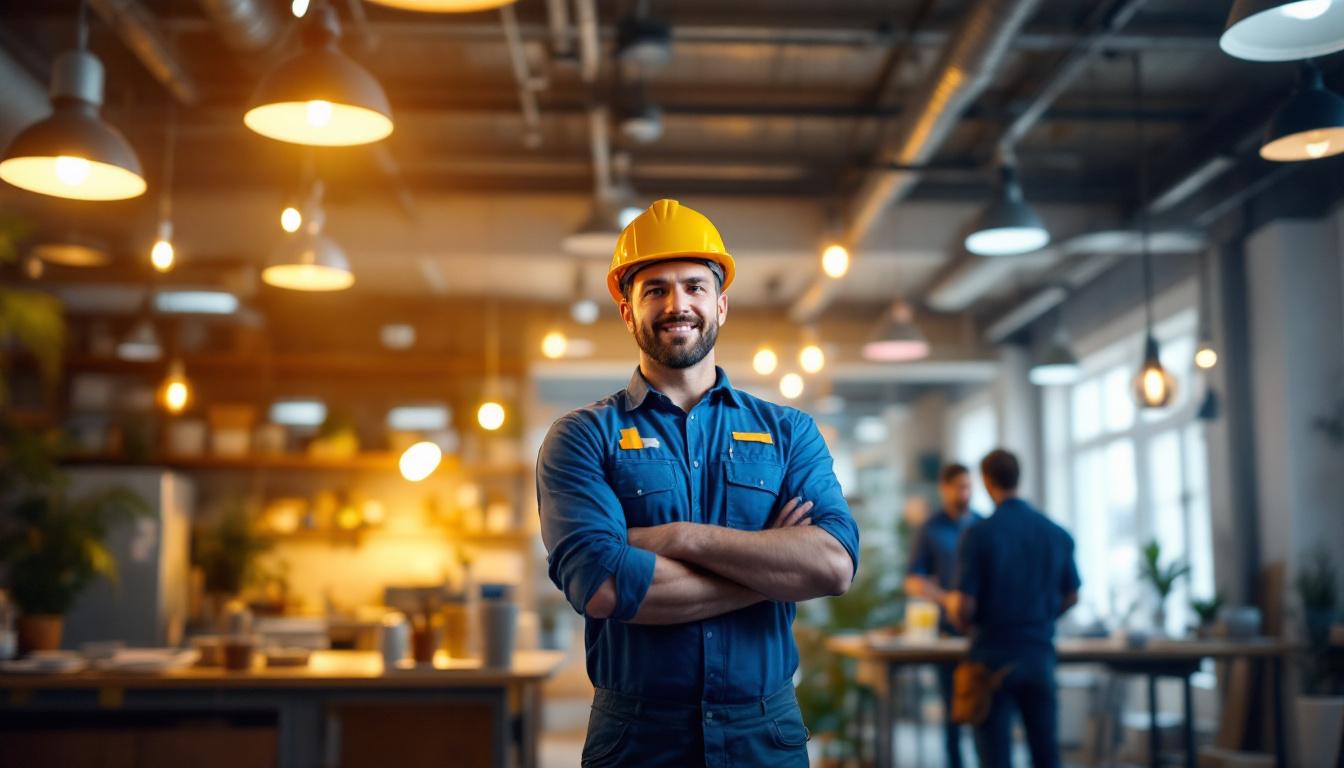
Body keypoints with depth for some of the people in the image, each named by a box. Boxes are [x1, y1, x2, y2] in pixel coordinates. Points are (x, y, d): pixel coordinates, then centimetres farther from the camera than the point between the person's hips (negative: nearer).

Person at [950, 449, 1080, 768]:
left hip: (993, 656, -4)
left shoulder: (977, 535, -13)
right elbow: (1070, 598, 11)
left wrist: (969, 626, 8)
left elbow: (964, 606, -14)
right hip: (1040, 655, 4)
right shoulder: (1058, 534, 1)